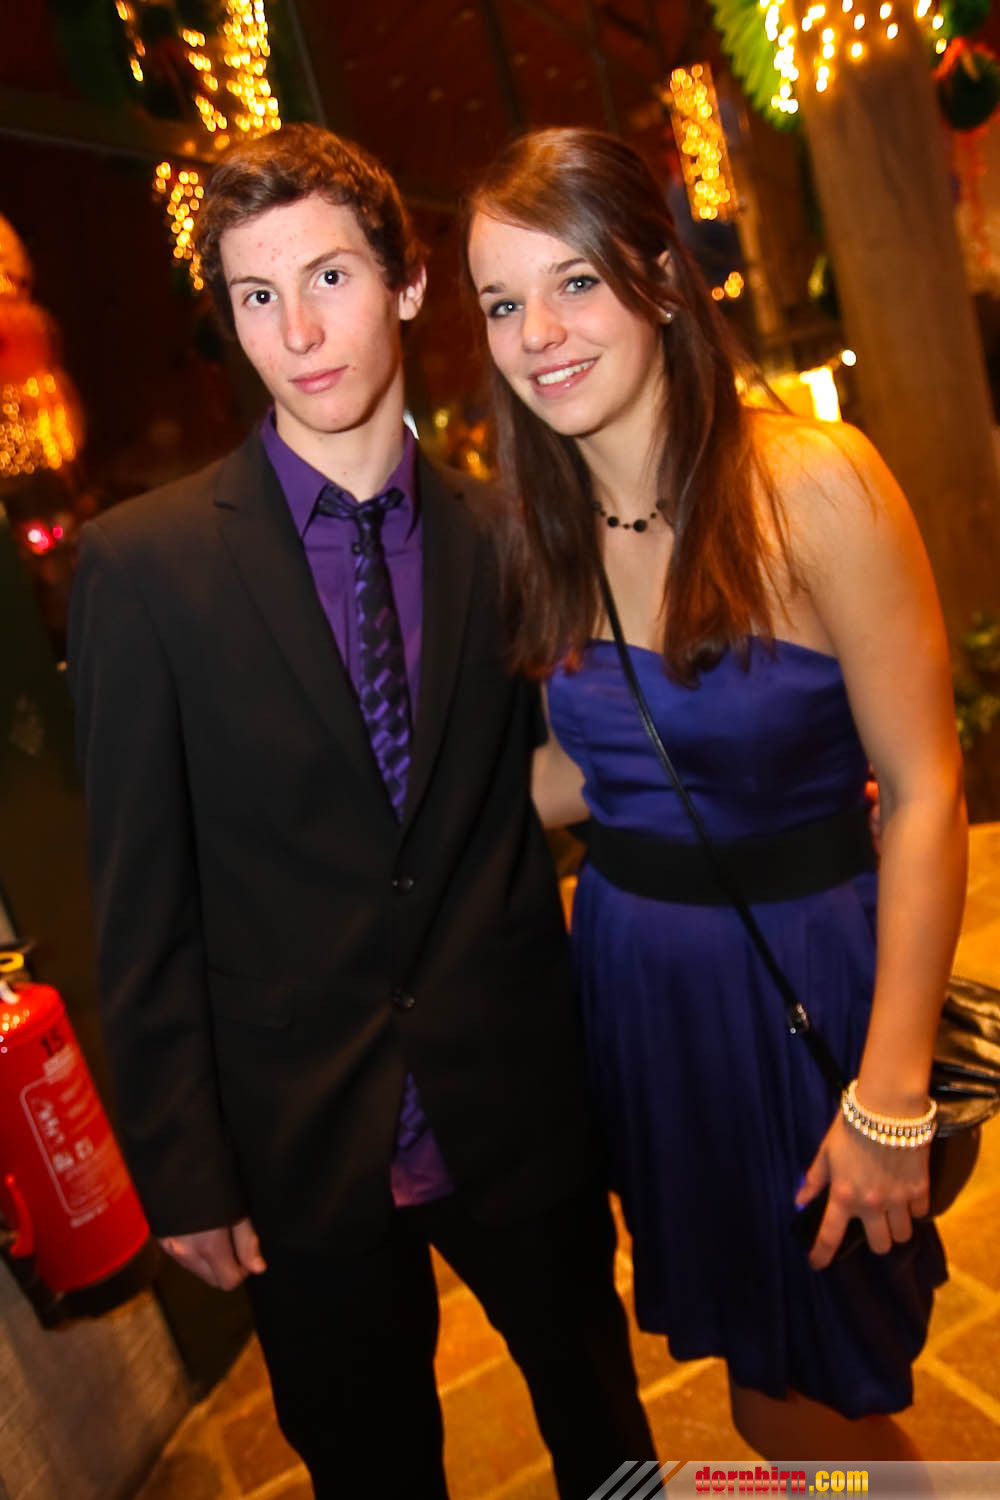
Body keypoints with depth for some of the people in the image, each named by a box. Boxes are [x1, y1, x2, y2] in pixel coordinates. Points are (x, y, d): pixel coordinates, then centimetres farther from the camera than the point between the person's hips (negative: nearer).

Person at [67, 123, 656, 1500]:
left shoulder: (500, 537, -3)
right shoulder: (145, 563, -10)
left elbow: (529, 802, 5)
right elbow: (142, 900, -7)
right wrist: (181, 1167, -6)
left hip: (522, 1113, 2)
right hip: (304, 1145, -1)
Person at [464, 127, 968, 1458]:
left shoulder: (812, 483, -17)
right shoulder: (548, 529, 1)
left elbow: (924, 791, -17)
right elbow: (581, 772, 7)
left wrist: (893, 1097, -17)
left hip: (808, 975, -4)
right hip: (634, 975, 5)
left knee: (833, 1393, 14)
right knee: (752, 1368, 22)